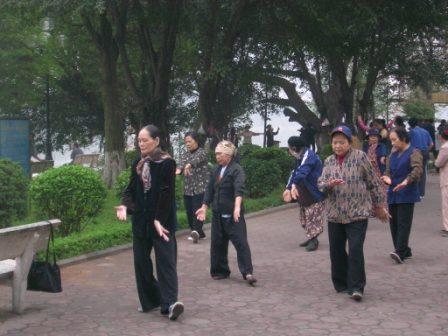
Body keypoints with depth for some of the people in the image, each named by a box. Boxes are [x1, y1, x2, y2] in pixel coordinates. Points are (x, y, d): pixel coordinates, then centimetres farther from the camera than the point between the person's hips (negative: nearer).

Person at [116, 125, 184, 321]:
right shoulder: (138, 164, 9)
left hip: (162, 220, -6)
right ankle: (149, 301, 20)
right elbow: (131, 189, 10)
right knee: (141, 261, 9)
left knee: (165, 261, -10)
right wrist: (124, 205, -10)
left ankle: (169, 303, -14)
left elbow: (167, 194, -14)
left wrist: (158, 220, -18)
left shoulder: (167, 163, -10)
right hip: (140, 221, 6)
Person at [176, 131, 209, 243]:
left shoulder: (202, 152, -3)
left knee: (197, 210, -19)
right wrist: (179, 169, -31)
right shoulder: (186, 154, 15)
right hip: (187, 189, 7)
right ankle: (199, 233, 15)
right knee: (189, 212, 5)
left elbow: (196, 159, -26)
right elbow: (182, 163, -6)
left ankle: (196, 231, -32)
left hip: (200, 188, -6)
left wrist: (189, 165, -48)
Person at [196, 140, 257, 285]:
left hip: (232, 215, -7)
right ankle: (220, 271, 21)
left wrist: (237, 207, -37)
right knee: (217, 243, 10)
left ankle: (247, 272, -7)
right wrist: (204, 207, 12)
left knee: (240, 242, -8)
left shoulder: (236, 169, -9)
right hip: (218, 214, 7)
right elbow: (210, 189, 18)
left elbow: (239, 189, -23)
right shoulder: (216, 170, 13)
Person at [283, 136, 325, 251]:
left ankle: (313, 241, -1)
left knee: (313, 218, -6)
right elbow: (295, 172, 19)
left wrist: (294, 185, -45)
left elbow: (302, 171, -33)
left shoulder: (308, 155, -17)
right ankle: (311, 238, 23)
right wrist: (288, 188, 9)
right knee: (304, 217, 14)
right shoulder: (299, 158, 14)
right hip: (304, 194, 10)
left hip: (314, 193, -10)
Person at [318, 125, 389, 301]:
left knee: (355, 250, -11)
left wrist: (379, 205, 4)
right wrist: (329, 184, -20)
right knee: (336, 251, 10)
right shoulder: (329, 161, 7)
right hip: (334, 214, 5)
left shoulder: (360, 157, -5)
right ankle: (340, 283, 25)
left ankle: (356, 287, -4)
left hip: (357, 214, -4)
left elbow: (373, 182, 1)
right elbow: (320, 185, 3)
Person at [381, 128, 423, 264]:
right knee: (394, 224, 7)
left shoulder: (414, 153, -5)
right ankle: (405, 251, 17)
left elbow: (418, 170, -20)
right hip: (393, 194, 8)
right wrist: (387, 177, -6)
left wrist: (406, 181, -36)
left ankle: (400, 252, -19)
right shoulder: (393, 155, 19)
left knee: (403, 223, -13)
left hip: (406, 195, -8)